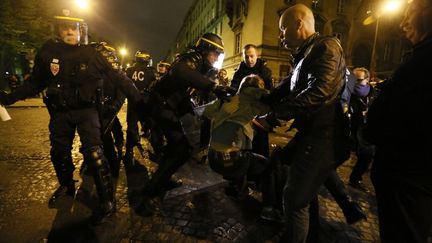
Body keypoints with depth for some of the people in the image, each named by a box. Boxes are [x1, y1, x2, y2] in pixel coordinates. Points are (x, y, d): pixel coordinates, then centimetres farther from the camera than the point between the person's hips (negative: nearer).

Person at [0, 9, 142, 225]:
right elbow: (35, 83, 10)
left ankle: (107, 202, -7)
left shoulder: (90, 53, -7)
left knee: (94, 153, -15)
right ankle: (66, 186, 44)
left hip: (86, 110, -4)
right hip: (60, 112, 4)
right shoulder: (48, 52, 1)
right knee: (59, 153, 17)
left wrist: (136, 96, -11)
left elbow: (115, 76, -7)